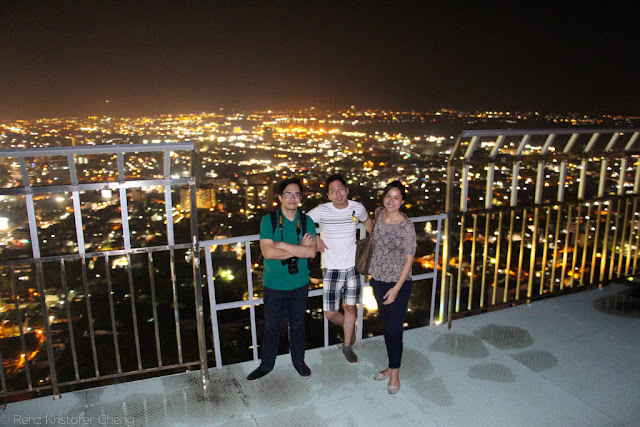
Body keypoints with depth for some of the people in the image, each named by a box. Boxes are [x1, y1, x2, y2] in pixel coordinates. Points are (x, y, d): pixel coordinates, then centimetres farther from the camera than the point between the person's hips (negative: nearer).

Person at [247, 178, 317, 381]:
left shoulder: (306, 221, -2)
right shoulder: (268, 220, -9)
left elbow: (312, 252, -14)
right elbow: (268, 252, -20)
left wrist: (283, 245, -21)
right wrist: (299, 248, -18)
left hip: (299, 284, 2)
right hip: (274, 285, -2)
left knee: (297, 324, 18)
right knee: (272, 326, 12)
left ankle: (298, 360, 38)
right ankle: (266, 364, 31)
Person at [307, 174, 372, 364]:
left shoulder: (357, 207, -4)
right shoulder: (322, 210, -12)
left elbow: (367, 221, 18)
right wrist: (315, 239, -13)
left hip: (352, 267, 2)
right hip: (331, 269, -1)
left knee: (350, 308, 11)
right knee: (330, 313, 3)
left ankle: (347, 347, 33)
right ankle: (349, 327, 37)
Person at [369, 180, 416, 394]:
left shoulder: (407, 226, -17)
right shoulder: (379, 216, 0)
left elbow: (409, 260, -14)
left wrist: (396, 288, -16)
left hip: (398, 283, -6)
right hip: (378, 280, 6)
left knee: (394, 329, 2)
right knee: (386, 326, 17)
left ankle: (395, 372, 21)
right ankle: (391, 366, 34)